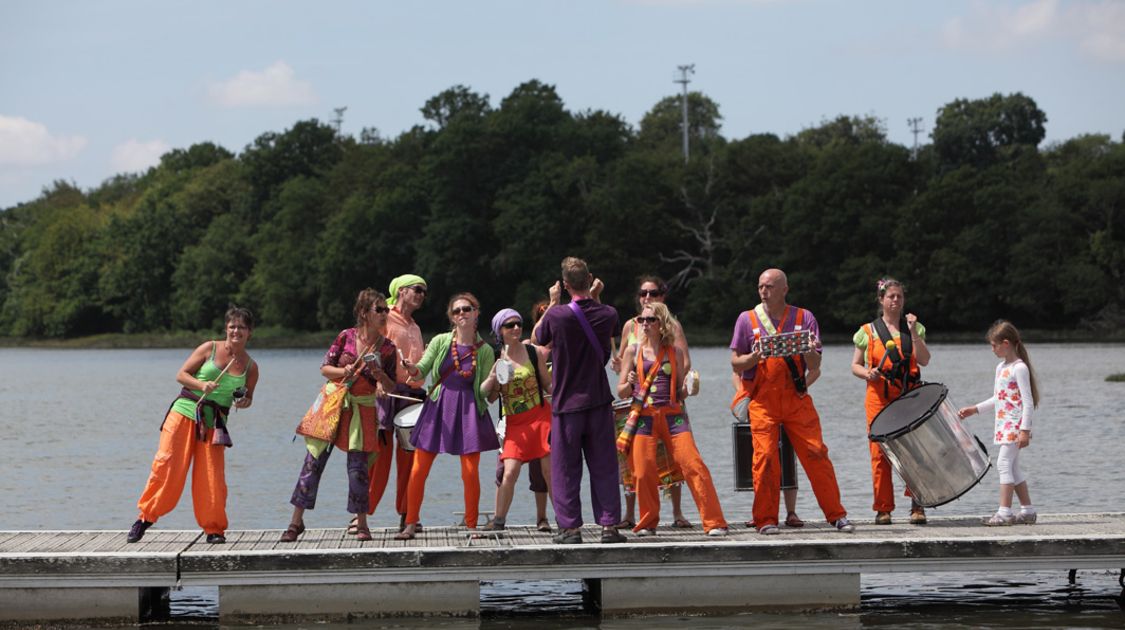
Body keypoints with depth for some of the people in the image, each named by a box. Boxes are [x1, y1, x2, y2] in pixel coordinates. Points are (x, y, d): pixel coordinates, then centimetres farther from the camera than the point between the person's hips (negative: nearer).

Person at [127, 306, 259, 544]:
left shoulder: (250, 367, 7)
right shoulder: (210, 348, 1)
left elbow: (248, 396, 19)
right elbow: (181, 375, 0)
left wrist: (245, 402, -5)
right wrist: (202, 385, -18)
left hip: (213, 423, 2)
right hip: (185, 412, -2)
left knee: (212, 477, -4)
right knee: (167, 465, -8)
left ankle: (214, 529, 10)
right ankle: (145, 517, 4)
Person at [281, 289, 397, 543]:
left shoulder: (387, 348, -1)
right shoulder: (346, 336, -4)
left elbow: (391, 388, 2)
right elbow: (324, 368, 1)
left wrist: (378, 373, -17)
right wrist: (344, 371, -18)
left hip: (362, 410, 0)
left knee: (358, 467, -3)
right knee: (313, 460, -1)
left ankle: (362, 524, 11)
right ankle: (296, 521, 7)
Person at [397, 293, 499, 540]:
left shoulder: (485, 351, 3)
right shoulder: (440, 341, 2)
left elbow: (485, 389, 4)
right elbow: (421, 371, -3)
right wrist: (411, 367, -23)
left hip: (468, 409, 0)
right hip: (438, 408, 0)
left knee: (470, 473, -4)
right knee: (418, 471, -2)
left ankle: (471, 525, 11)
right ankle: (411, 524, 9)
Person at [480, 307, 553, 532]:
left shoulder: (534, 352, 1)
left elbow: (547, 384, 8)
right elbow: (489, 397, 4)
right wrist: (493, 377, -13)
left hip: (540, 417, 0)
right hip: (514, 423, 0)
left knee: (550, 471, -3)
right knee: (509, 471, -10)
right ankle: (498, 520, 2)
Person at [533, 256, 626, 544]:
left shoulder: (557, 315, -14)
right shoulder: (607, 315, -4)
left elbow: (537, 338, 6)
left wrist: (552, 303, 10)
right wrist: (595, 298, 16)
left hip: (566, 403, -2)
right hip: (599, 401, 2)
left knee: (565, 468, 5)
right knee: (603, 467, 7)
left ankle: (570, 527, 5)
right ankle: (609, 525, 5)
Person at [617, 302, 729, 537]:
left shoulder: (675, 352, 10)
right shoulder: (633, 351, 8)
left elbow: (680, 392, 14)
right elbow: (621, 392, 8)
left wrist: (688, 389, -8)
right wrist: (629, 384, -13)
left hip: (672, 415, 0)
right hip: (644, 417, 0)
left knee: (694, 467, -10)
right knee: (644, 472, -6)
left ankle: (714, 522, -9)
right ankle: (647, 523, 14)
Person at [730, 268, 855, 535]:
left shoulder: (804, 318, 7)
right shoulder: (747, 319, 6)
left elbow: (815, 366, 4)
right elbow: (736, 363, 5)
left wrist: (809, 352, -18)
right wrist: (754, 357, -15)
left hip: (797, 399, 1)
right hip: (762, 400, -1)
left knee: (817, 454, -4)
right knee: (765, 458, -9)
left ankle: (837, 515, 3)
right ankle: (766, 520, 0)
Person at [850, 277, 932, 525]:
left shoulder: (915, 328, 12)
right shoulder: (868, 332, 8)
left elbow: (924, 360, -1)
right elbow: (855, 366, 10)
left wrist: (913, 332, -9)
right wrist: (868, 374, -10)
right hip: (879, 398, -1)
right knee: (880, 452, -4)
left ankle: (917, 505, -3)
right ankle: (883, 509, 3)